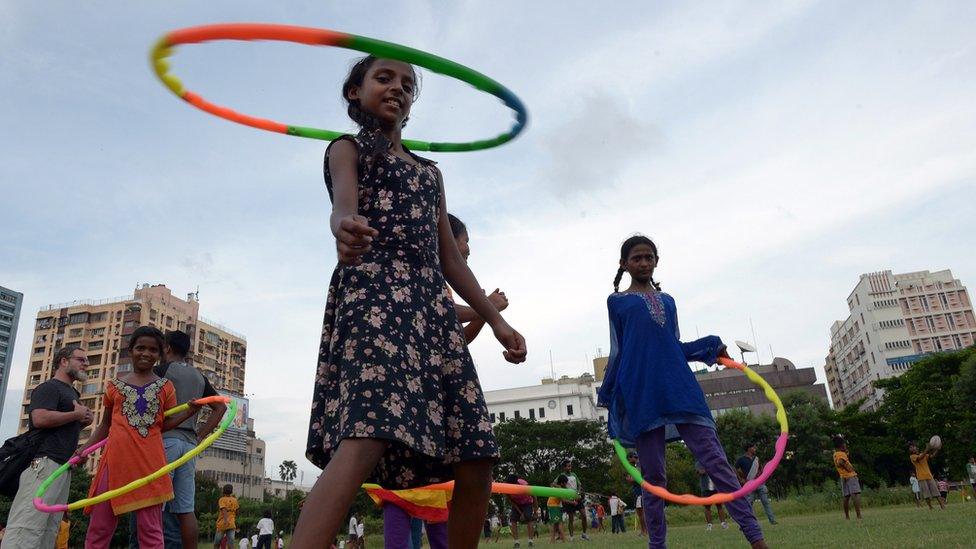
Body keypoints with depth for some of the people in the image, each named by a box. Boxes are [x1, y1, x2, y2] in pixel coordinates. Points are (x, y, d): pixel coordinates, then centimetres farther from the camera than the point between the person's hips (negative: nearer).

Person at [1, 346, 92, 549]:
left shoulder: (71, 392, 26)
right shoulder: (49, 387, -3)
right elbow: (40, 418, -21)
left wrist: (83, 422, 16)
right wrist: (77, 414, -9)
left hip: (63, 467, 10)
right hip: (45, 462, -10)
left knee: (49, 531, 5)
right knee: (27, 528, -16)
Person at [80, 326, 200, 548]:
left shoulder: (165, 387, 10)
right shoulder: (114, 385, 12)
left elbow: (164, 424, 8)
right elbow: (105, 425, 20)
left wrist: (189, 411, -8)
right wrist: (84, 449, 10)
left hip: (149, 461, -1)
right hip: (116, 460, 1)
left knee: (151, 529, 1)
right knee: (99, 528, 6)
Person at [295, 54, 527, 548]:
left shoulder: (429, 171, 29)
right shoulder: (348, 148, 12)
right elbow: (344, 205, -13)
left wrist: (496, 320, 19)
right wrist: (346, 228, -38)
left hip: (434, 307, 7)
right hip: (372, 293, -6)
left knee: (475, 459, 0)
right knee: (365, 441, -28)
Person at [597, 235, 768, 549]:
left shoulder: (667, 301, 22)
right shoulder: (617, 301, 12)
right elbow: (617, 353, 12)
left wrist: (711, 345, 9)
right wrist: (607, 396, 8)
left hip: (680, 387, 3)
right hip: (642, 394, -3)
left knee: (715, 461, -5)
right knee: (652, 475, 1)